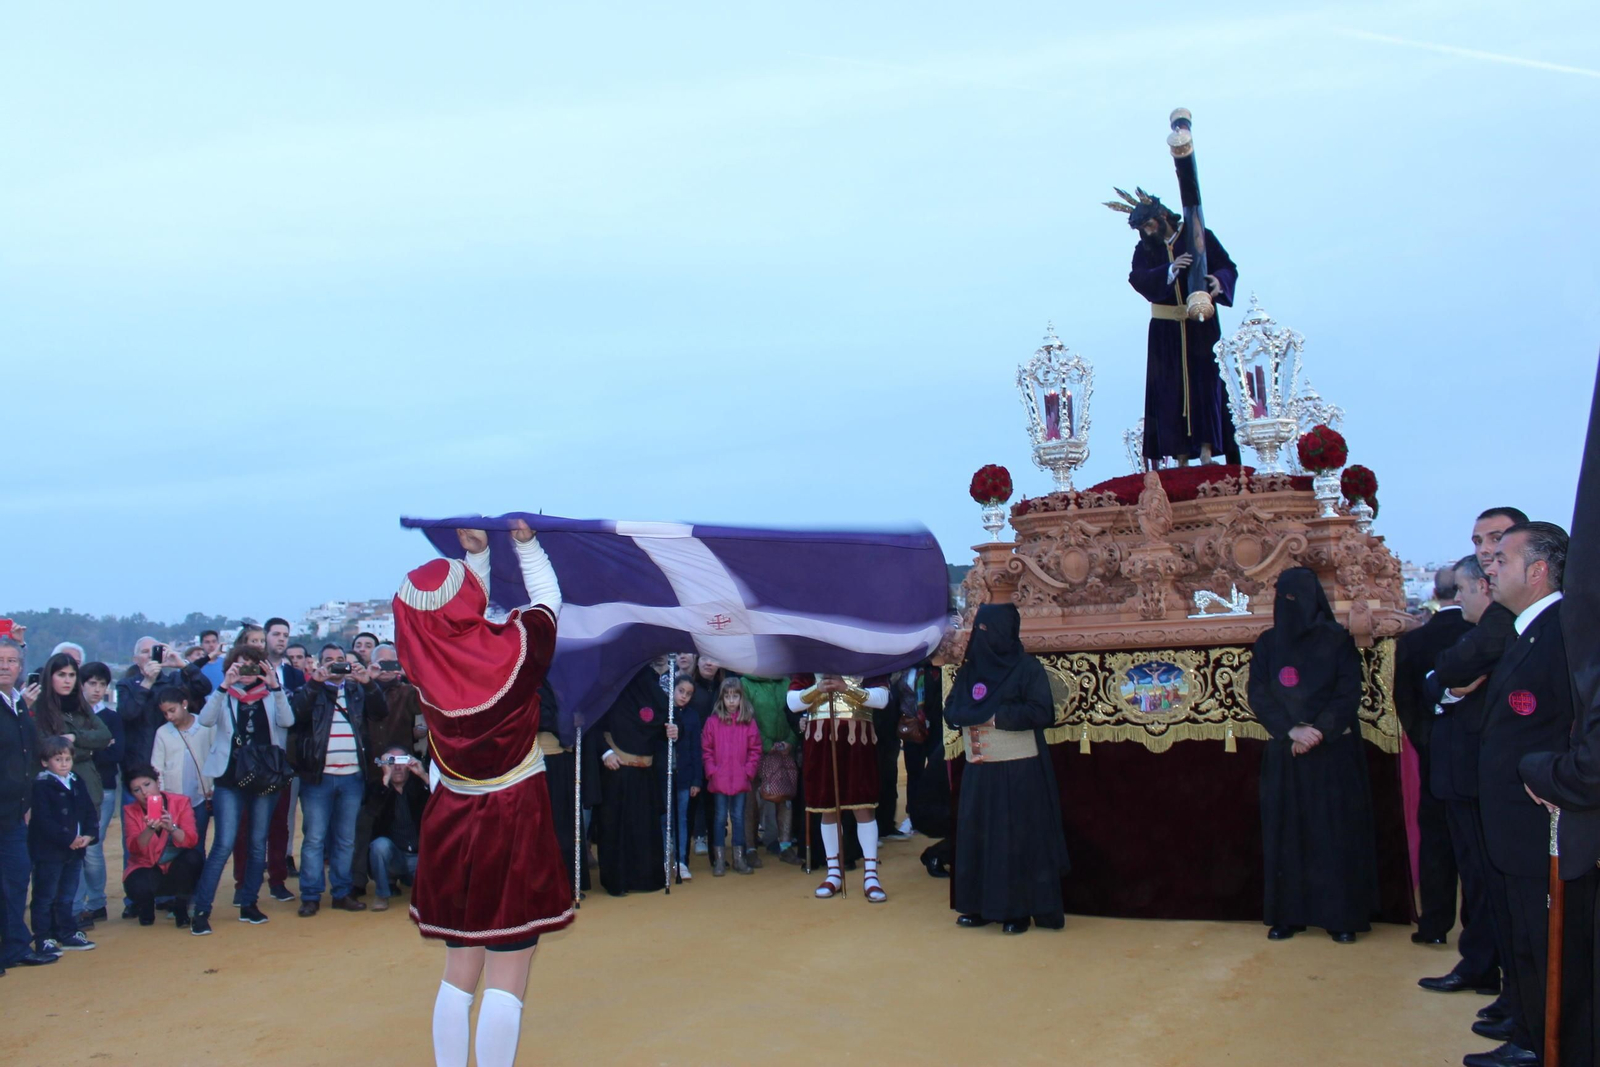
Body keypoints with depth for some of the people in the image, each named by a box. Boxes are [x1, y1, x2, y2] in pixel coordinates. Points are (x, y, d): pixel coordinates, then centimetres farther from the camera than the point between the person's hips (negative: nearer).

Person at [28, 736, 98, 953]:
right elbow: (43, 820, -20)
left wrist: (88, 835, -7)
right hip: (48, 852, -7)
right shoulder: (41, 786, -12)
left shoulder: (77, 783, 10)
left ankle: (68, 935, 25)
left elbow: (90, 811, 10)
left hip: (75, 850, 7)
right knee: (45, 897, 1)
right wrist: (68, 839, -21)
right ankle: (43, 940, 7)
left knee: (67, 897, 16)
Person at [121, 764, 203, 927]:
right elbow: (134, 848, -20)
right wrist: (150, 830, -40)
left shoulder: (180, 802, -10)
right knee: (137, 886, -33)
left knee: (193, 857, -33)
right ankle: (146, 911, 7)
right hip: (147, 868, 0)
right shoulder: (131, 811, -6)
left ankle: (181, 909, -7)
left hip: (178, 868, 0)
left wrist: (172, 828, -40)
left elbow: (191, 840, -21)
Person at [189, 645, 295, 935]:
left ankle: (248, 904, 18)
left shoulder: (271, 696, 7)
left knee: (258, 844, 8)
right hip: (230, 779, -2)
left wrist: (274, 686, -22)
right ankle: (201, 910, -4)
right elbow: (205, 720, -14)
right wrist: (225, 685, -23)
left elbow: (287, 721, -12)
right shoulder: (224, 696, 5)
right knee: (224, 844, -9)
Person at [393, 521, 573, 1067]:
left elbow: (458, 620, 16)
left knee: (459, 971, 16)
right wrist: (526, 545, 18)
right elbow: (547, 599, 5)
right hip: (515, 823, -4)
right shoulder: (514, 646, -16)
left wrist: (476, 554, 20)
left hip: (450, 823, 5)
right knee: (505, 981, 0)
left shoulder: (424, 657, -7)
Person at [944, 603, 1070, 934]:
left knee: (1018, 840, -1)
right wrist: (978, 717, -14)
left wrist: (994, 715, -14)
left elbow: (1042, 712, -15)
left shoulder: (1027, 668, -6)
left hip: (1020, 770, -6)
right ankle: (982, 906, 16)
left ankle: (1019, 910, 5)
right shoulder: (969, 670, 11)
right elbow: (950, 711, 6)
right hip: (978, 770, 6)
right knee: (977, 837, 7)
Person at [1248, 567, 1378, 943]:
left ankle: (1341, 915, 4)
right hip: (1284, 753, 2)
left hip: (1333, 750, -2)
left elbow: (1349, 693, -5)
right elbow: (1257, 696, 0)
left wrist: (1318, 732, -17)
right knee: (1286, 833, 2)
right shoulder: (1267, 644, 8)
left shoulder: (1337, 640, 1)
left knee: (1336, 832, -2)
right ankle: (1288, 914, 8)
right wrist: (1292, 731, -14)